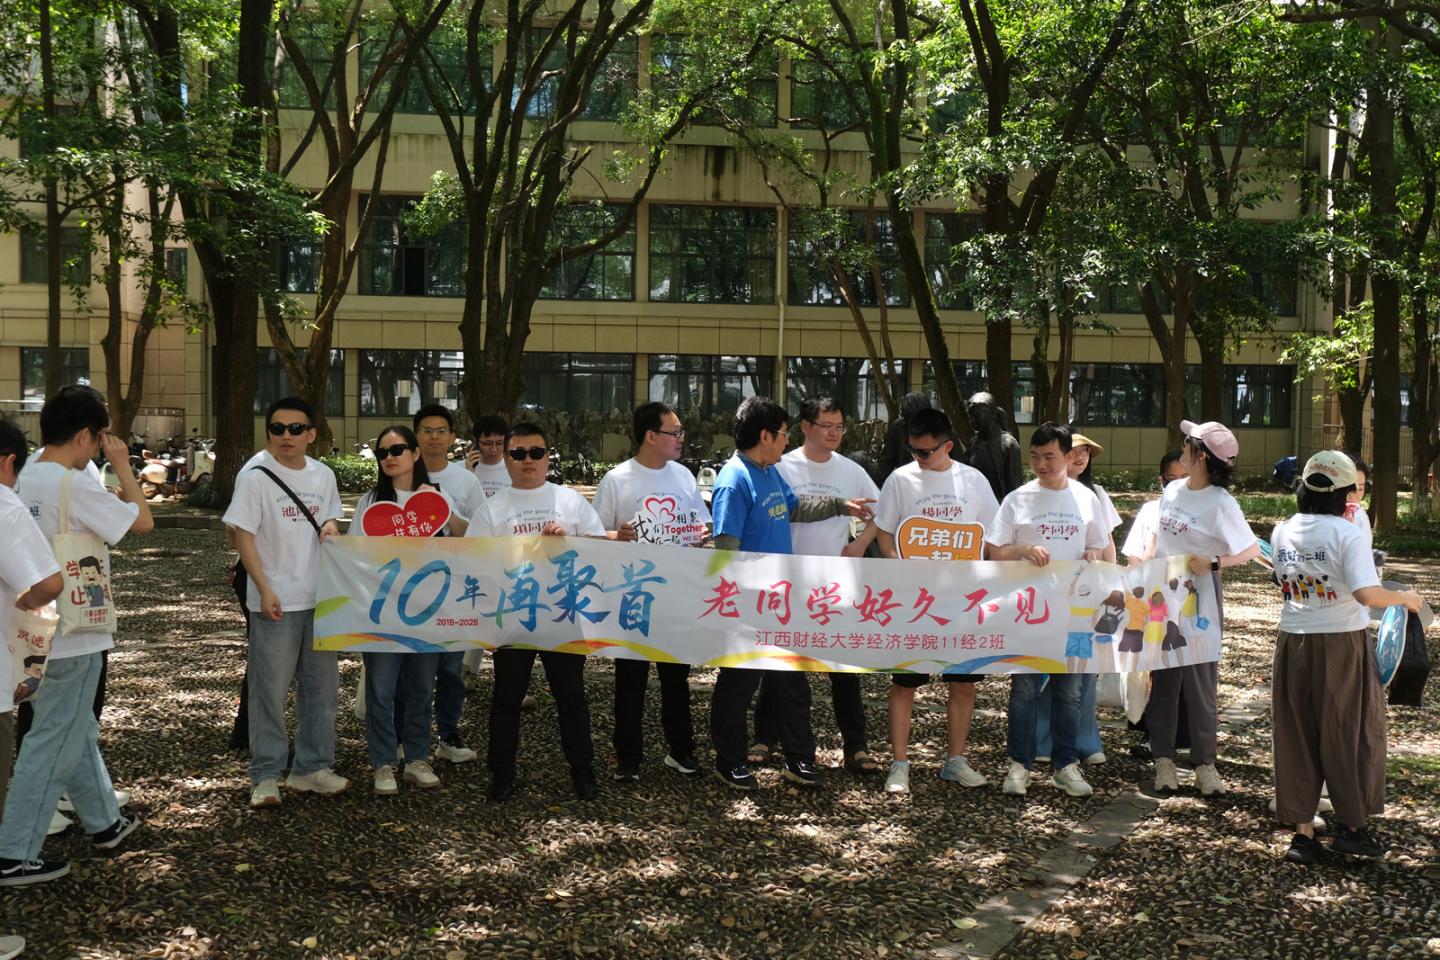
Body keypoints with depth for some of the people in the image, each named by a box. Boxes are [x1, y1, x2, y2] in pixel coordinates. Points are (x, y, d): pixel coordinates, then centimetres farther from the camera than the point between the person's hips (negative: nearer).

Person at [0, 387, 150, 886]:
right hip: (74, 637, -9)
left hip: (44, 633, 9)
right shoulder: (75, 485, -21)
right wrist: (123, 467, -6)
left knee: (77, 733, 21)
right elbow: (143, 521, -13)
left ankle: (104, 822, 36)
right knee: (53, 743, 0)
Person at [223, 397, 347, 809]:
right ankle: (266, 776, 13)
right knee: (270, 690, 1)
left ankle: (312, 767, 26)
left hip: (320, 598, 6)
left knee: (322, 685, 12)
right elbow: (242, 534, -11)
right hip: (276, 602, -6)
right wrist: (264, 589, -18)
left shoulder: (323, 475, 7)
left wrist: (330, 526, -5)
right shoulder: (255, 476, -9)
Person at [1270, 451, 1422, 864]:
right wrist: (1403, 597, -5)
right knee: (1351, 734, 12)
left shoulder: (1282, 531, 1)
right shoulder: (1348, 533, -15)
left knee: (1297, 737, 10)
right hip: (1342, 644, -4)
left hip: (1293, 643, 4)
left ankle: (1303, 833, 13)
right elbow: (1367, 594, -24)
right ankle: (1351, 826, 24)